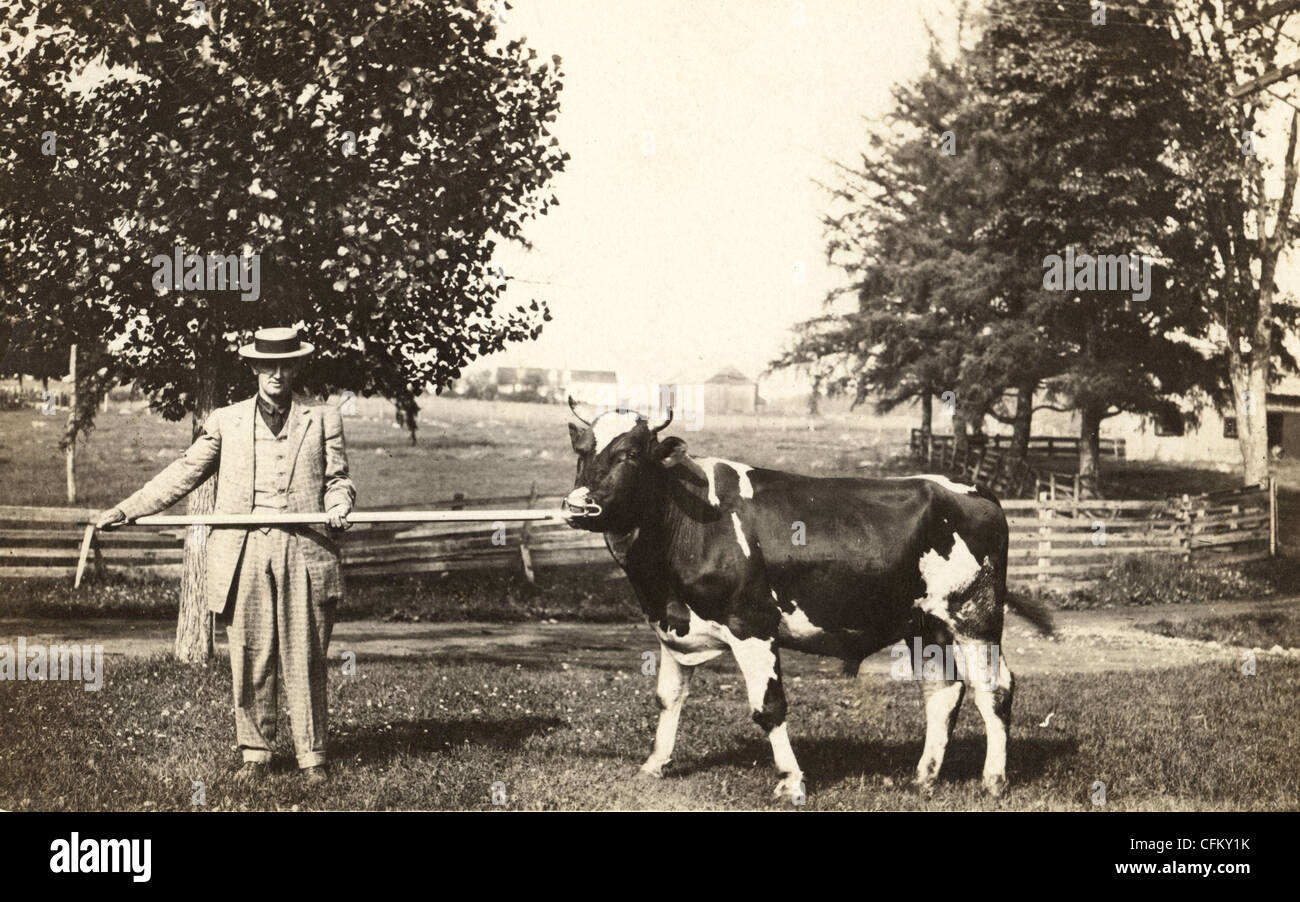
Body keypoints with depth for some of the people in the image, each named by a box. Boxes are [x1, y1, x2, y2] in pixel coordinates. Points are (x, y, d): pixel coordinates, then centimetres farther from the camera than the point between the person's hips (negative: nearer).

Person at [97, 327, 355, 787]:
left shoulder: (322, 419, 12)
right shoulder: (225, 421, 14)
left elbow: (337, 478, 12)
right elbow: (185, 473, 13)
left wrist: (339, 503, -12)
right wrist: (126, 509, 8)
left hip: (304, 552, -1)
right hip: (245, 553, 1)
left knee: (305, 659, 0)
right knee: (249, 658, 3)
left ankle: (312, 754, 9)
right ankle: (254, 752, 14)